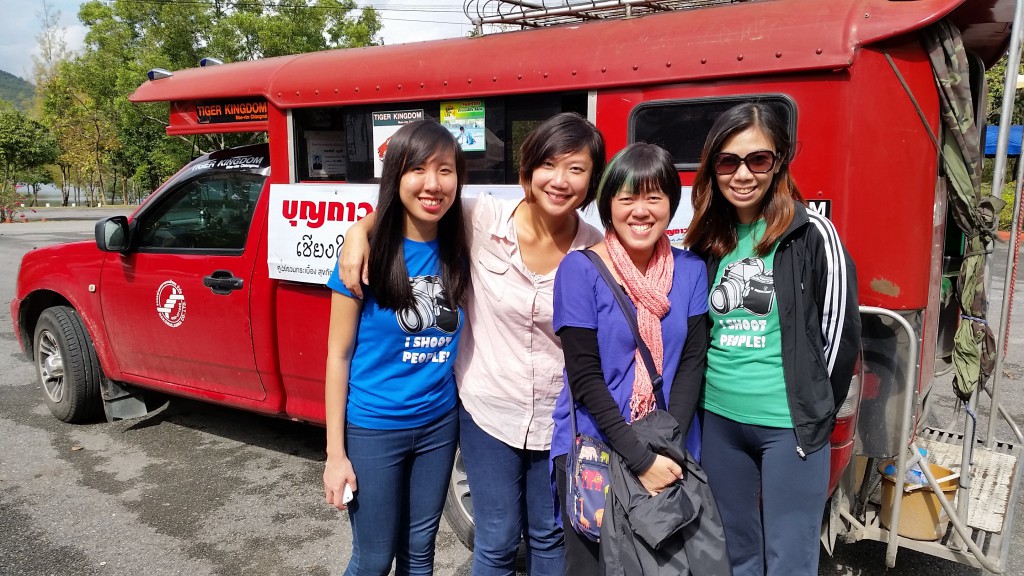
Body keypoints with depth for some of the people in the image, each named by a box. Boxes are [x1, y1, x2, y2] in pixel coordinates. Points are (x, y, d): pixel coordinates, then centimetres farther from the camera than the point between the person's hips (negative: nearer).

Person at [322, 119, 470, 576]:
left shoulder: (457, 251, -4)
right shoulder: (370, 251, -15)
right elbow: (339, 354, -10)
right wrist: (335, 453, -10)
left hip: (439, 423, 4)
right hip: (373, 427, -3)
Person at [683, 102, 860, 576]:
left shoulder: (812, 235, -10)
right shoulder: (706, 240, 5)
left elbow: (841, 332, -7)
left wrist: (815, 414, -2)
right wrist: (700, 399, 9)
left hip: (789, 425, -4)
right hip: (719, 419, 5)